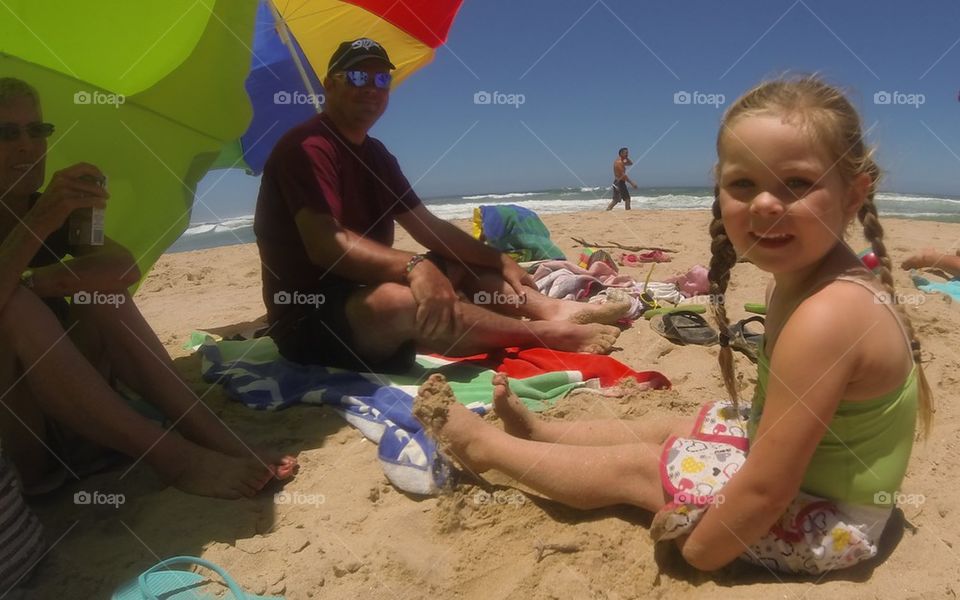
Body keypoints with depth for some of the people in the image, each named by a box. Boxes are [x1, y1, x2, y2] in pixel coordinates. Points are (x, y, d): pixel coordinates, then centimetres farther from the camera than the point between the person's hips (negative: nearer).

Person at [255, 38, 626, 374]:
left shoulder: (375, 154, 13)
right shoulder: (307, 148, -15)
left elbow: (427, 226, 14)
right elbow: (324, 243, -31)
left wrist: (499, 261, 7)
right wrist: (413, 266, -43)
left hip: (360, 290, 10)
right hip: (309, 316, -10)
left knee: (458, 268, 8)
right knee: (398, 300, -37)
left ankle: (556, 310, -14)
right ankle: (548, 333, -25)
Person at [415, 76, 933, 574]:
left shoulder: (823, 318, -34)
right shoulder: (805, 280, -4)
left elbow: (765, 489, -30)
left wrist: (698, 553, -17)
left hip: (823, 523, -8)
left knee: (634, 466, 0)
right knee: (663, 428, 17)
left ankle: (484, 444, 18)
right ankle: (536, 430, 37)